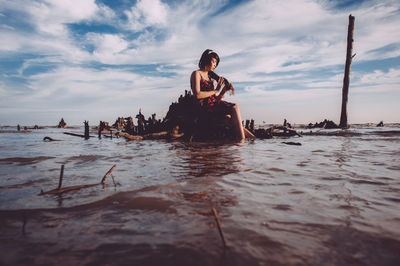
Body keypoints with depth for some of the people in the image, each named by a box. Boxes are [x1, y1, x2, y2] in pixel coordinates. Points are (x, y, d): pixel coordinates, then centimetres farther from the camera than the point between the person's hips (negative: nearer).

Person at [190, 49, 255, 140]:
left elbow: (216, 99, 15)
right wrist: (215, 90, -9)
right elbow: (197, 95, -15)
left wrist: (224, 90, -2)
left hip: (213, 103, 8)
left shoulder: (211, 77, 23)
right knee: (234, 107, -20)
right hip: (204, 105, -8)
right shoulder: (196, 74, 0)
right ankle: (241, 139, -22)